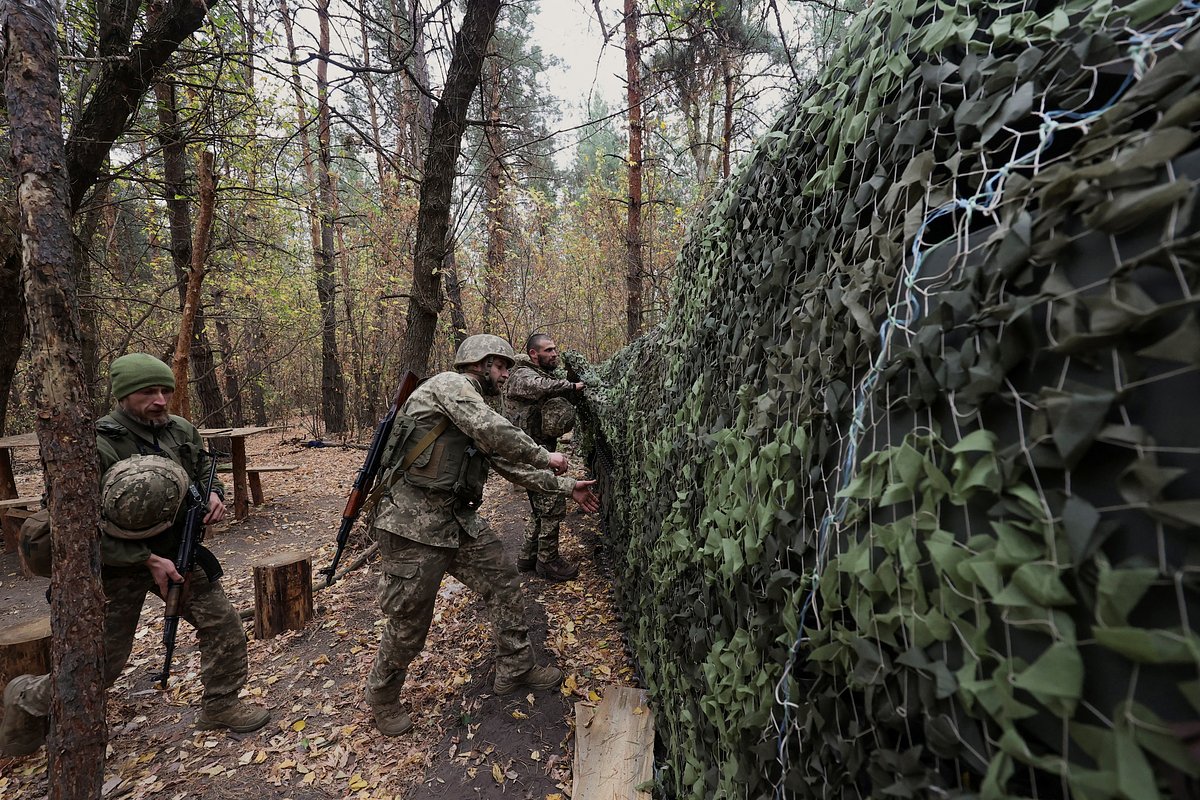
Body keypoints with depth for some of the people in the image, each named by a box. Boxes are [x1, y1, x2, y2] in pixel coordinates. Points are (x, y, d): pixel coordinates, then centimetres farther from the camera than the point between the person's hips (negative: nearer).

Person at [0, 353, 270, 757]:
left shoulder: (182, 431, -4)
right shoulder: (96, 446, -21)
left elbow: (204, 471, 14)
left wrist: (214, 494, -9)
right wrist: (148, 560, -22)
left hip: (175, 553, 5)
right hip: (118, 565, -5)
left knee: (224, 625, 1)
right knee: (103, 663, 7)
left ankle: (220, 705, 21)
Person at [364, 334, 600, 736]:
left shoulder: (480, 417, 15)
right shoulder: (449, 384, -12)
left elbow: (514, 467, 16)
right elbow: (495, 432, -26)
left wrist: (567, 487, 14)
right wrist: (545, 456, -12)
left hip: (459, 519, 9)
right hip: (414, 524, -9)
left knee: (504, 582, 10)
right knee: (409, 623, 6)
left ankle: (515, 669, 28)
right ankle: (382, 697, 33)